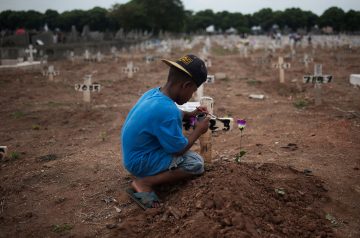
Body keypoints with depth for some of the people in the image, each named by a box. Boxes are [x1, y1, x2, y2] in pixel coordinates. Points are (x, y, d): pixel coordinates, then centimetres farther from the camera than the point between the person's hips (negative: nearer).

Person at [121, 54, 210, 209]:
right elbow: (179, 149, -20)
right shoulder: (167, 110, -31)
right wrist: (198, 130, -6)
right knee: (196, 163, -9)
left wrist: (190, 114, 9)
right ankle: (144, 183, -13)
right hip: (141, 163, -9)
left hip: (134, 153, 9)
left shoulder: (154, 93, -3)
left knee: (178, 117, 19)